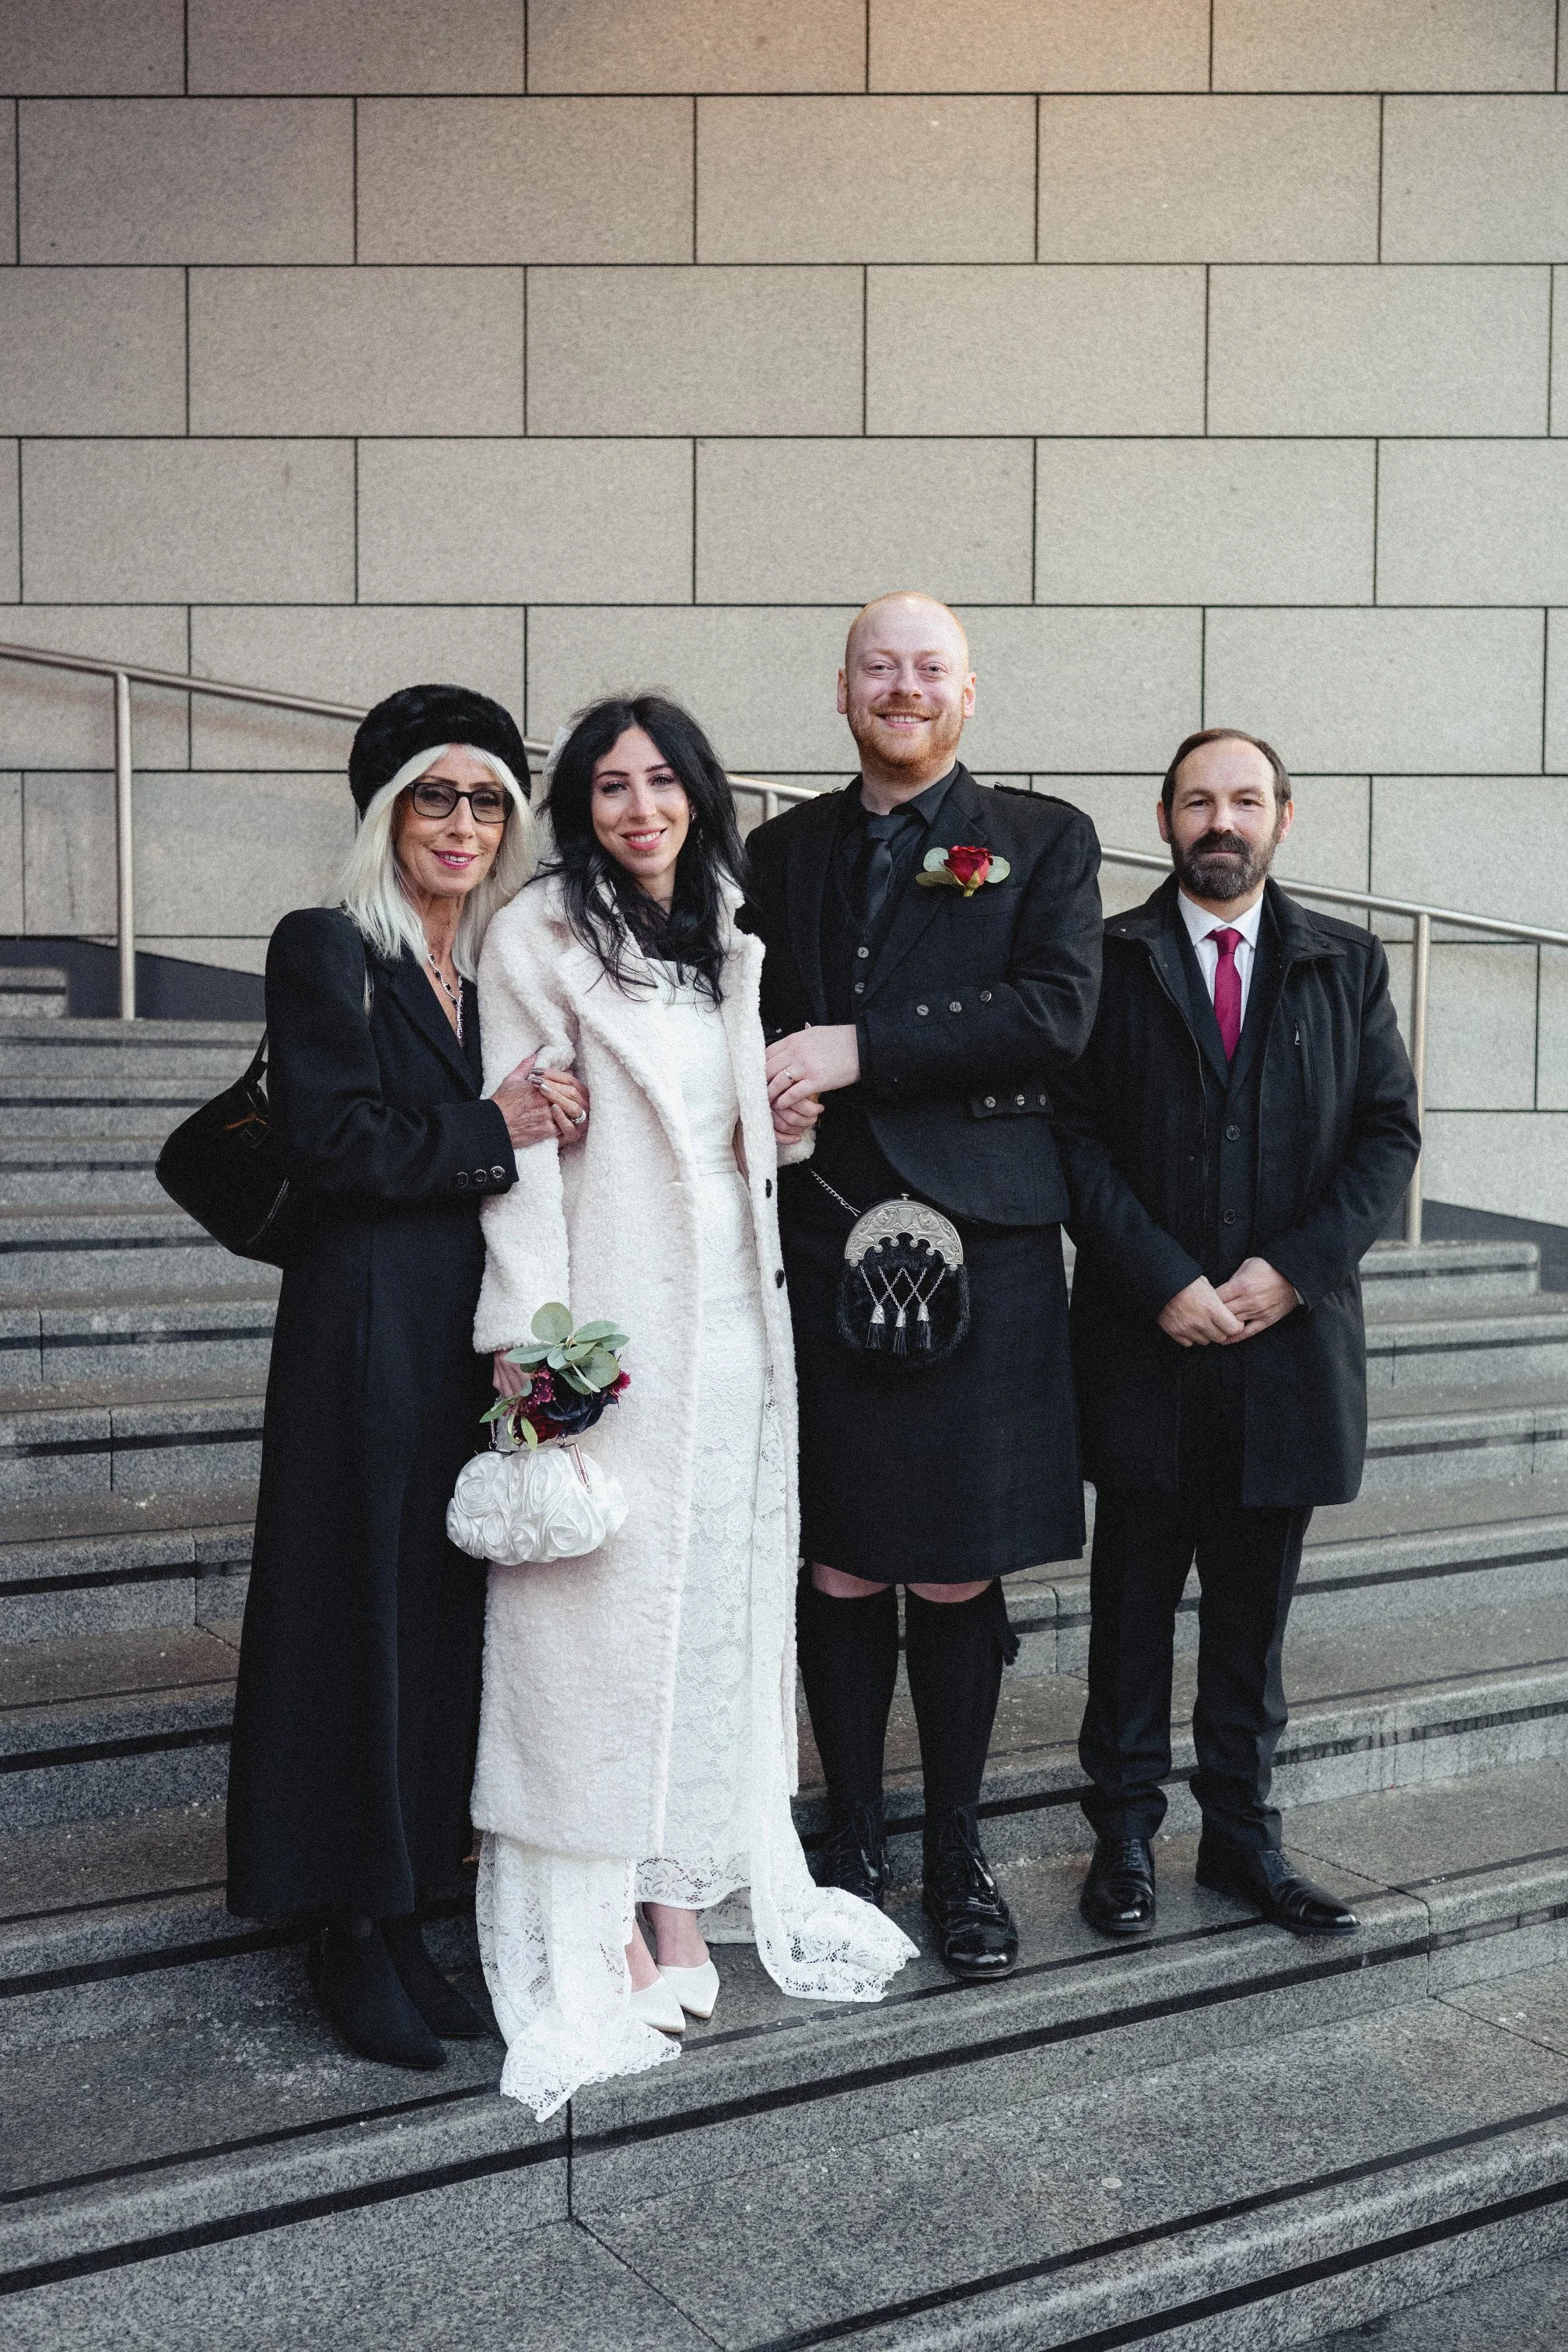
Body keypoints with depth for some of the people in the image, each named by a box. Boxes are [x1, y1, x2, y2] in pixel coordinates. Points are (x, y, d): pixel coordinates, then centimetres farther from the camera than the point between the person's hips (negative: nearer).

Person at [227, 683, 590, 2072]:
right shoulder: (327, 951, -4)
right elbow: (330, 1141, -15)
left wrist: (544, 1127, -2)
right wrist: (492, 1133, -10)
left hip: (484, 1330, 6)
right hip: (370, 1325, -6)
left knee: (454, 1612, 10)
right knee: (363, 1606, 2)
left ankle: (409, 1906, 24)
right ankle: (351, 1931, 16)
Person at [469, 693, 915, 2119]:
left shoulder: (730, 942, 16)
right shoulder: (541, 935, -3)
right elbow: (521, 1138, -9)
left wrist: (791, 1123, 3)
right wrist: (530, 1332, -16)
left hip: (731, 1310, 6)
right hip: (608, 1313, -6)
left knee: (714, 1598, 9)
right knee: (599, 1602, -2)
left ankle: (686, 1897, 20)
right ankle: (600, 1934, 7)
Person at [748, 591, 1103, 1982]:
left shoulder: (1042, 840, 7)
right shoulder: (782, 850, 16)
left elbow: (1057, 1010, -8)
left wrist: (858, 1050, -15)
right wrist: (764, 1093, -2)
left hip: (979, 1251, -2)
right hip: (818, 1243, 2)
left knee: (960, 1571, 4)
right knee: (838, 1568, 7)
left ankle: (958, 1847, 22)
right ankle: (854, 1837, 24)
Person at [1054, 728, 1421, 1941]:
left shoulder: (1346, 962, 9)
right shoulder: (1109, 960, 2)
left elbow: (1390, 1134, 4)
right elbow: (1078, 1134, -4)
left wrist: (1292, 1269, -9)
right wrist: (1164, 1279, -13)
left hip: (1289, 1335, 2)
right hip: (1145, 1341, -1)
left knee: (1254, 1606, 11)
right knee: (1134, 1602, 8)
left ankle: (1243, 1831, 25)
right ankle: (1125, 1832, 21)